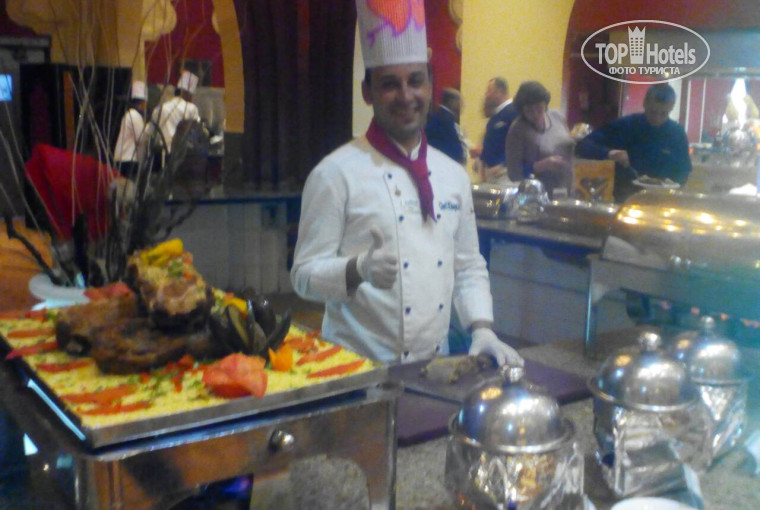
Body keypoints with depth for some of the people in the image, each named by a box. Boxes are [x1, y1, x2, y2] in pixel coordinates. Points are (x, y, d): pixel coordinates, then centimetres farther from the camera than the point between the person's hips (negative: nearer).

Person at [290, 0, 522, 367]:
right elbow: (306, 274, -11)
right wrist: (359, 269, -28)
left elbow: (468, 267, 12)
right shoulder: (336, 172, -11)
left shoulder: (453, 176, 7)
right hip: (358, 367, -5)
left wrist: (481, 328, -2)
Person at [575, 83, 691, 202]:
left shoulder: (677, 133, 2)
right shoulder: (625, 125, -5)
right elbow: (582, 146, -8)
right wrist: (609, 153, -26)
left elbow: (683, 172, 11)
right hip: (625, 197, -2)